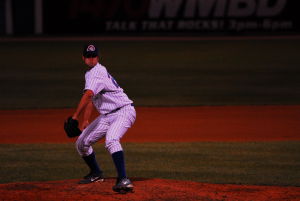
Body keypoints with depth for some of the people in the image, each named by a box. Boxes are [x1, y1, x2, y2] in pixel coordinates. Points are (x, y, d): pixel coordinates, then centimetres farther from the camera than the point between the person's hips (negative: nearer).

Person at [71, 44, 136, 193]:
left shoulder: (97, 72, -17)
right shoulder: (91, 73, 14)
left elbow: (88, 94, -32)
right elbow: (91, 97, 28)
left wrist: (75, 117, -36)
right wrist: (85, 120, 29)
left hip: (124, 111, -10)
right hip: (107, 116, 10)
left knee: (111, 140, -36)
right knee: (81, 143, 11)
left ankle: (123, 180, -42)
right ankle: (96, 173, 32)